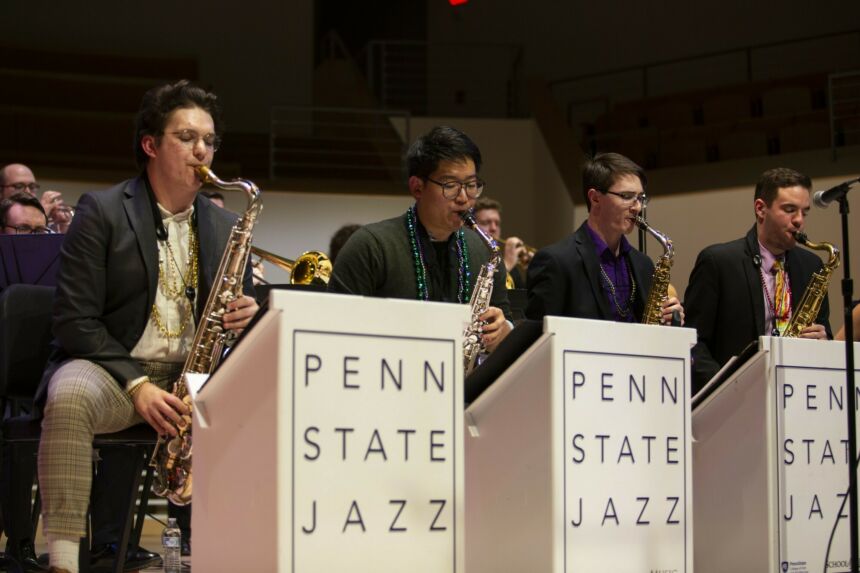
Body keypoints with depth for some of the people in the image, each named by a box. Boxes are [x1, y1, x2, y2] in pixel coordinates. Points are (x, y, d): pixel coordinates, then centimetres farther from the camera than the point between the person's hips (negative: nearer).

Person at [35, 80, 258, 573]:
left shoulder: (226, 227, 13)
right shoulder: (102, 211, -1)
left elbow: (241, 309, 18)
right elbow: (75, 319, -7)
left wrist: (246, 315, -8)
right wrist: (136, 385, -19)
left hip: (196, 374, 4)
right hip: (111, 367, -4)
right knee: (70, 397, -38)